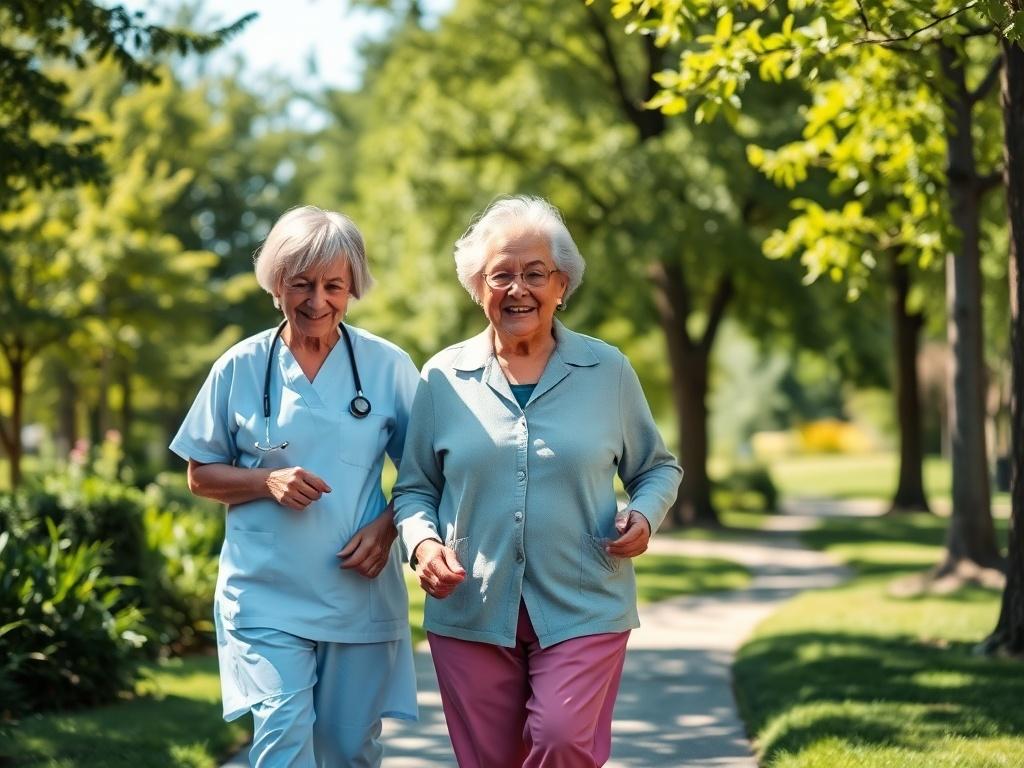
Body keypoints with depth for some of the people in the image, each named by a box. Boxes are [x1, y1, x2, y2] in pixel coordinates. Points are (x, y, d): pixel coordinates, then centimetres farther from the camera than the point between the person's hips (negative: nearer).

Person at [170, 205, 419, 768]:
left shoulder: (388, 367, 0)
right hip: (267, 596, -1)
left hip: (360, 593, 1)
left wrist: (388, 525, -11)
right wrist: (268, 482, -12)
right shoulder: (240, 368, 0)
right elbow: (201, 476, 7)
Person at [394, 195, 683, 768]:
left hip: (583, 612, -1)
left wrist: (644, 516, -7)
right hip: (471, 612, 1)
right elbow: (415, 488, 11)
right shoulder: (444, 377, 4)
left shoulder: (608, 371, 3)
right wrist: (424, 542, -9)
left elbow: (658, 468, 14)